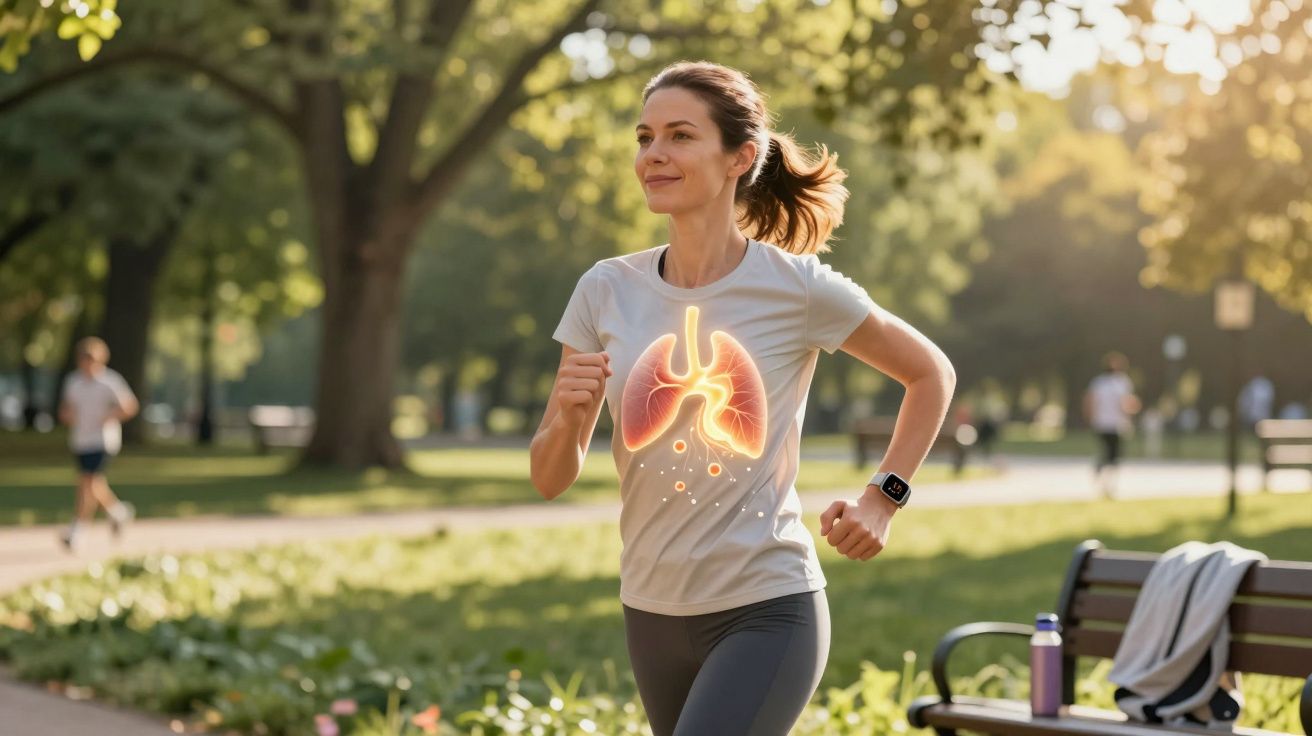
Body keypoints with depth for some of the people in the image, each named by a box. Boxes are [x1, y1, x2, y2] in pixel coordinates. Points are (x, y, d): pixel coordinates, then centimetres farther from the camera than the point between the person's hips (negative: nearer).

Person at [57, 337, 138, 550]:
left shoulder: (110, 381, -7)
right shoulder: (73, 381, 9)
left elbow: (130, 407, -4)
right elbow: (66, 407, 19)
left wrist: (109, 417, -16)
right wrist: (66, 415, -3)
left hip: (103, 440, -6)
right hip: (80, 441, 6)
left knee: (88, 483, -14)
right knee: (94, 484, 12)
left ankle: (75, 530, -15)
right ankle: (119, 511, 37)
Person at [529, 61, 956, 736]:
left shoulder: (797, 288, -10)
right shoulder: (606, 291, -2)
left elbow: (931, 374, 7)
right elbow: (550, 480, 2)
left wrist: (883, 497, -2)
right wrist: (568, 419, -18)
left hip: (766, 611, -5)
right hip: (651, 612, 5)